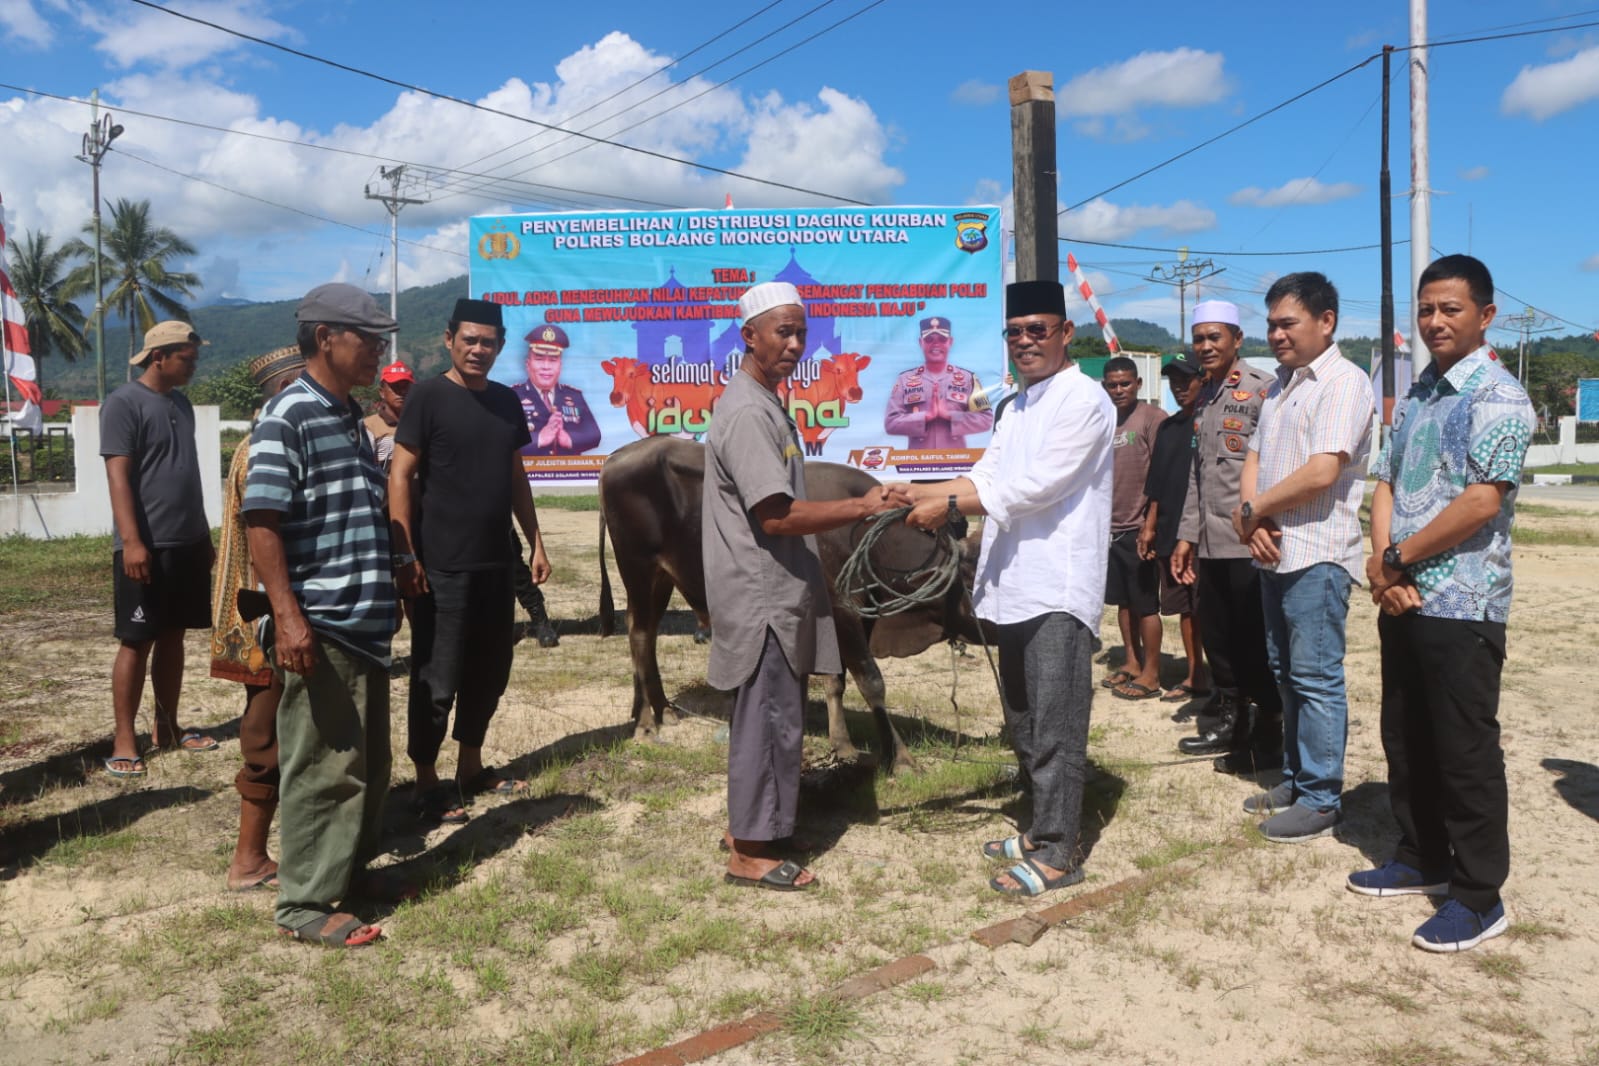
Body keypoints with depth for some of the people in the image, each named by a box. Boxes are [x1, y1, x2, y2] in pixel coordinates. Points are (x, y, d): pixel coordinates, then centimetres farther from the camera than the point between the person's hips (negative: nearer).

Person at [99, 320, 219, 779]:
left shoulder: (182, 404, 14)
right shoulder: (124, 403, -9)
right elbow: (118, 476, -15)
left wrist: (204, 534, 20)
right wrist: (131, 541, -22)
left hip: (187, 543, 7)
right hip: (147, 546, -7)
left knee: (172, 637, 12)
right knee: (137, 641, -2)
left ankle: (167, 727, 21)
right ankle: (124, 740, 5)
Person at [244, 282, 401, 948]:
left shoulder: (349, 417, 15)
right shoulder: (288, 415, -12)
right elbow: (260, 519, -18)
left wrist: (391, 586, 23)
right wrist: (287, 615, -24)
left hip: (366, 623, 9)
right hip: (319, 629, -9)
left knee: (370, 760, 17)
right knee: (323, 765, -2)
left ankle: (351, 868, 32)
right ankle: (304, 904, 9)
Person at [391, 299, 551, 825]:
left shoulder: (506, 401, 11)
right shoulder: (428, 397, -7)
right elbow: (400, 477, -11)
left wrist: (536, 543, 14)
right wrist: (405, 555, -16)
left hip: (496, 563, 7)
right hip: (442, 567, -6)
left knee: (489, 672, 15)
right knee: (436, 680, 0)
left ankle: (471, 768, 29)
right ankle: (427, 784, 12)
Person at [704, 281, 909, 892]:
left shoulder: (765, 404, 15)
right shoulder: (747, 413, -18)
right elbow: (776, 516, -24)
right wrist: (862, 508, -24)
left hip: (777, 592, 10)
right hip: (762, 596, -10)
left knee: (766, 715, 17)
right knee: (770, 720, -3)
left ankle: (746, 823, 30)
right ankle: (751, 853, 8)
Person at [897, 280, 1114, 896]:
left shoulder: (1084, 400, -10)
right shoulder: (1021, 404, 19)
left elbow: (1036, 486, -18)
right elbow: (987, 478, 16)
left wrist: (948, 505, -16)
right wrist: (916, 495, 3)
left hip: (1058, 589, -9)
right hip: (1015, 585, 9)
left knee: (1055, 730, -3)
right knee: (1024, 723, 17)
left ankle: (1056, 854, 6)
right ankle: (1043, 829, 30)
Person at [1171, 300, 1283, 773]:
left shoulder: (1261, 389, -6)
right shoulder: (1205, 398, 18)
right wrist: (1187, 534, 16)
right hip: (1212, 544, 7)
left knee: (1257, 646, 0)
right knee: (1218, 643, 14)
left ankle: (1267, 741, 12)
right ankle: (1226, 726, 28)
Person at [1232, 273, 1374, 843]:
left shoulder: (1344, 383, -11)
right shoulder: (1280, 384, 17)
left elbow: (1321, 473, -22)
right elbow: (1254, 459, 14)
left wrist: (1251, 510, -10)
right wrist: (1254, 522, -4)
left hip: (1317, 555, -9)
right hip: (1274, 552, 9)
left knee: (1316, 678, -4)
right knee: (1286, 673, 16)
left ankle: (1320, 799, 5)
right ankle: (1295, 779, 27)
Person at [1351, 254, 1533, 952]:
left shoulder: (1498, 398, -11)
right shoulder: (1414, 397, 14)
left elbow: (1482, 502, -20)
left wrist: (1396, 559, -13)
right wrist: (1381, 563, -6)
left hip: (1461, 606, -8)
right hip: (1403, 601, 8)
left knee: (1465, 752, 0)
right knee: (1405, 740, 16)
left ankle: (1478, 898, 13)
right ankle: (1421, 860, 32)